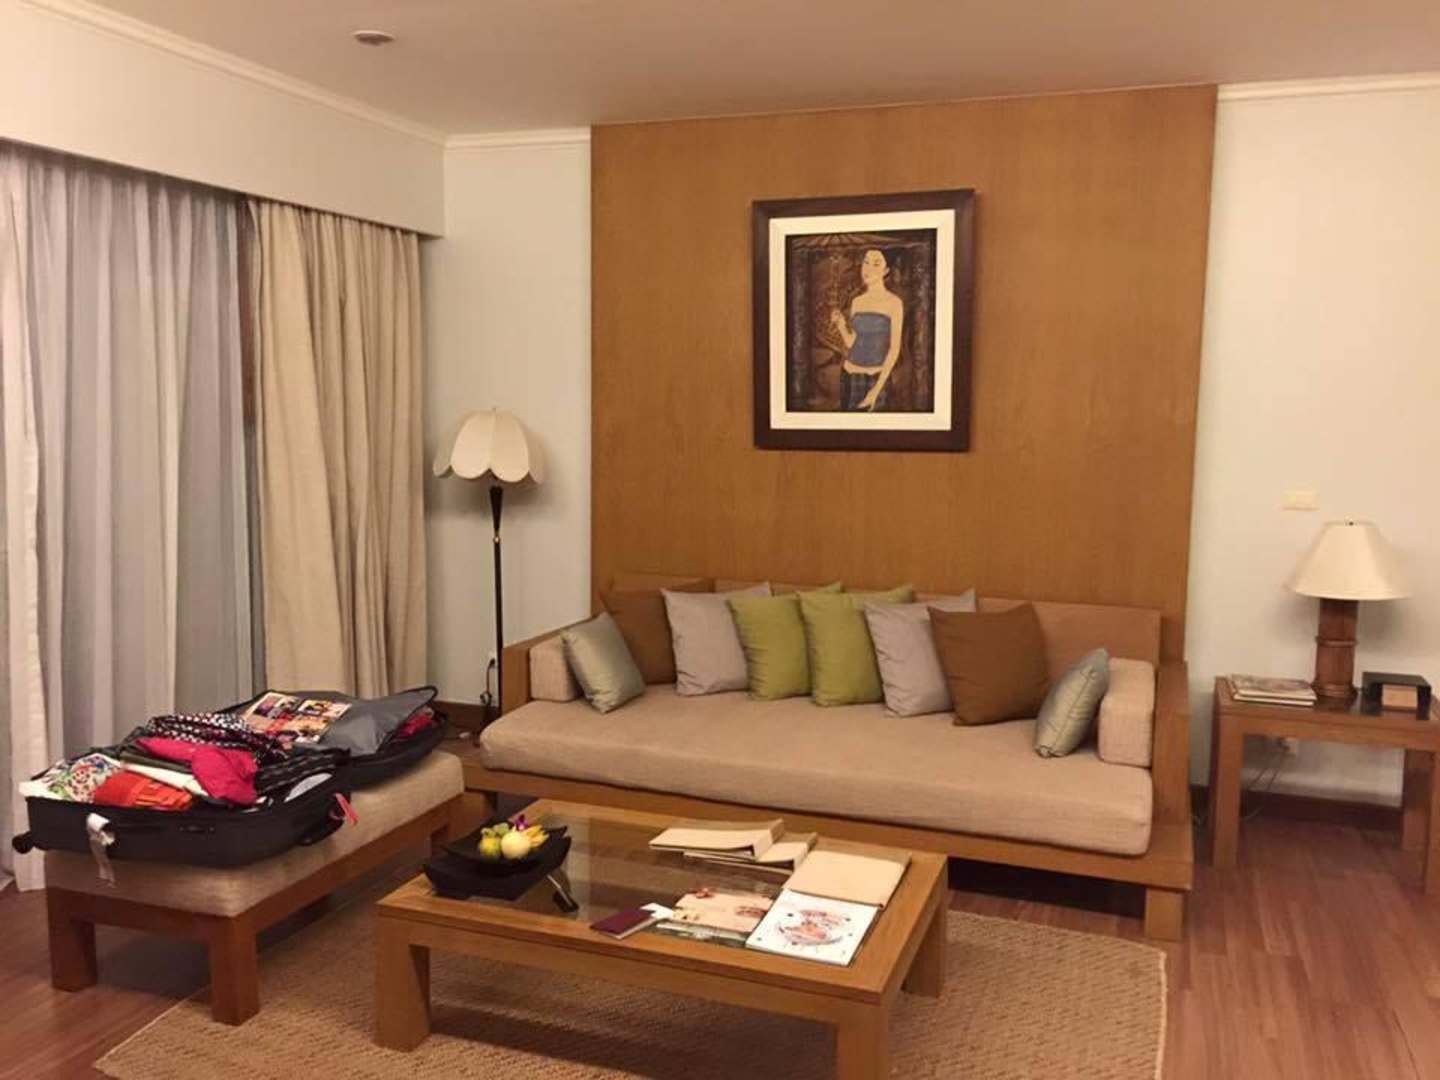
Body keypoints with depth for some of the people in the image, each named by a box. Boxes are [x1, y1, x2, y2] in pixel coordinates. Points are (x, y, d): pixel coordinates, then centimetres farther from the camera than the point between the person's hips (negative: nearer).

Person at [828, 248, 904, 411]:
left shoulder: (895, 302, -11)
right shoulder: (857, 302, 5)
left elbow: (895, 348, -15)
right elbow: (851, 343, 8)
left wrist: (876, 389, -20)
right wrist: (841, 325, -13)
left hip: (875, 379, -4)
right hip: (849, 375, 5)